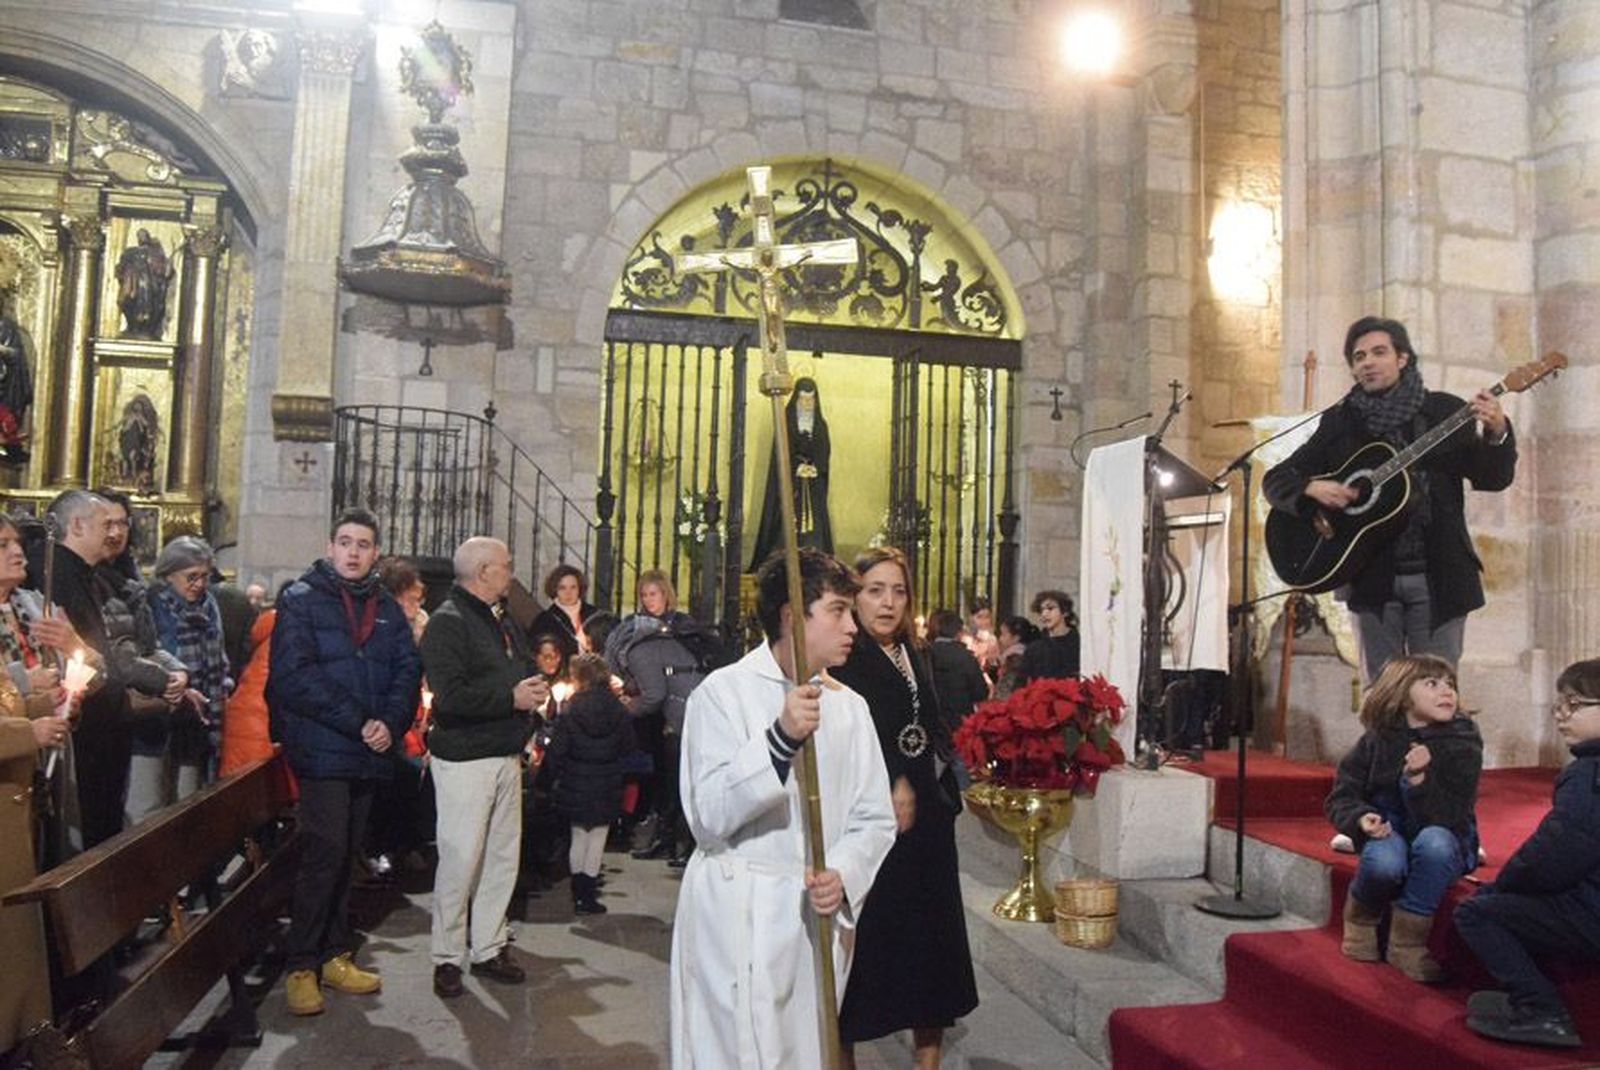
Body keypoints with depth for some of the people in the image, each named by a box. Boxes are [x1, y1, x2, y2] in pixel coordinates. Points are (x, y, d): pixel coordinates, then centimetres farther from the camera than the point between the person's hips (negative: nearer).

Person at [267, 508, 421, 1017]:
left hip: (369, 752, 5)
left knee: (344, 855, 13)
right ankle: (301, 965, 4)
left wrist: (390, 722, -11)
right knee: (326, 853, -8)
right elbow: (294, 675, -14)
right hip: (321, 750, -5)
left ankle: (335, 955, 22)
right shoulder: (301, 601, -3)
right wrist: (358, 722, -18)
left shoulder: (386, 608, 13)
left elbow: (407, 670, 7)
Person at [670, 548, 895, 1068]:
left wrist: (843, 876, -12)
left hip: (820, 918, 5)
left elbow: (874, 819, 7)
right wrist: (781, 738, -27)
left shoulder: (849, 705, 8)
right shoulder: (723, 691, -7)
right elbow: (709, 815, -16)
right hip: (737, 921, -4)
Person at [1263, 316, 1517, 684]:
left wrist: (1496, 433, -18)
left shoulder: (1444, 411, 5)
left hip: (1438, 574, -1)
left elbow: (1494, 479, 0)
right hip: (1373, 578, 1)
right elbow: (1275, 480, 7)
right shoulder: (1340, 422, 6)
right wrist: (1312, 488, -14)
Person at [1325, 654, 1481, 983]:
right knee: (1383, 860, -36)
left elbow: (1452, 820, -20)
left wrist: (1418, 779, -35)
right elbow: (1341, 797, -3)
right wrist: (1361, 818, -25)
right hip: (1389, 833, 0)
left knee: (1434, 841, -37)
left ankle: (1407, 941, -19)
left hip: (1444, 839, 0)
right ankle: (1361, 917, 0)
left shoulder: (1463, 743, -12)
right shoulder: (1377, 741, -7)